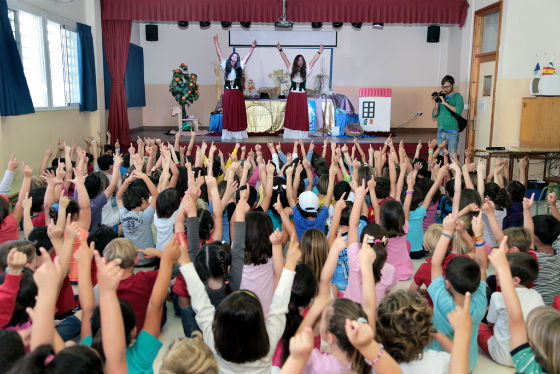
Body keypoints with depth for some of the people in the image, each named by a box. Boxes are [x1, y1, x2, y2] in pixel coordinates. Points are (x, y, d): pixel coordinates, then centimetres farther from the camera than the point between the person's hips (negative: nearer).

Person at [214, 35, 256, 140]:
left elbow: (247, 57, 4)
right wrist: (216, 42, 4)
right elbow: (219, 54, 6)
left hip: (238, 93, 0)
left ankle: (238, 133, 4)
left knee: (239, 113, 1)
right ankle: (228, 134, 3)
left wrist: (252, 47, -1)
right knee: (228, 113, 1)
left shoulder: (239, 67, 6)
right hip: (228, 93, 0)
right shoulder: (225, 66, 6)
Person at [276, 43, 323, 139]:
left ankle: (301, 134, 4)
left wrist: (319, 52, 6)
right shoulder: (292, 70, 5)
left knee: (302, 115, 1)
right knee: (291, 115, 0)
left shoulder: (305, 72, 4)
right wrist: (280, 50, 10)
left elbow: (313, 61, 6)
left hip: (302, 96, 0)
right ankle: (291, 134, 4)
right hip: (292, 96, 0)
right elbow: (285, 59, 9)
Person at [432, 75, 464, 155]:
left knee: (452, 156, -6)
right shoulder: (441, 96, 12)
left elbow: (458, 110, -18)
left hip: (452, 131, -4)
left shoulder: (457, 96, 0)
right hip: (441, 131, 4)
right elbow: (434, 115, 9)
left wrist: (445, 103, -17)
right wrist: (436, 104, -8)